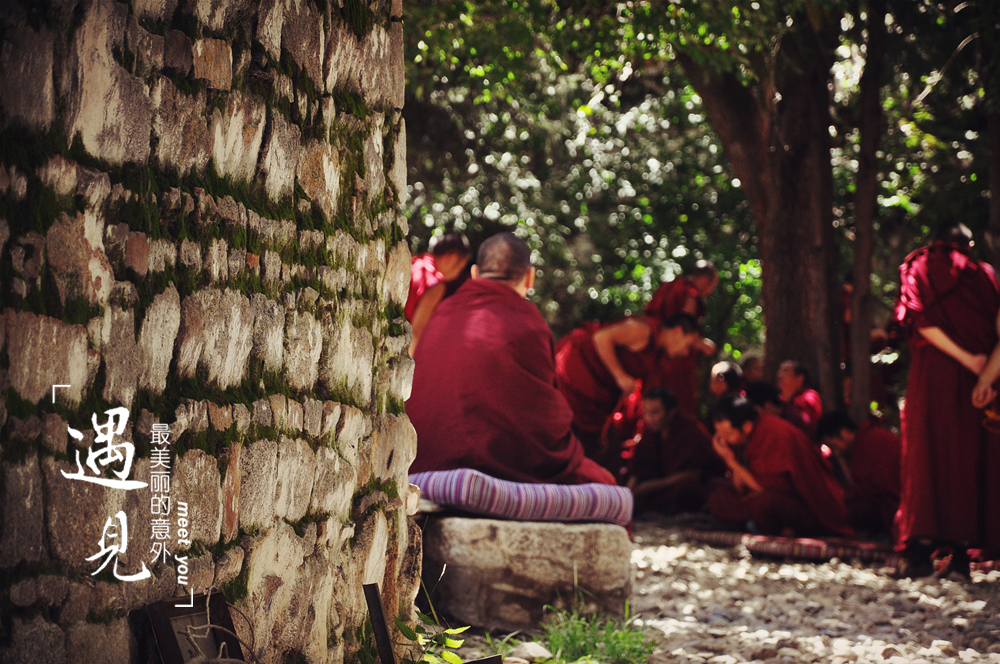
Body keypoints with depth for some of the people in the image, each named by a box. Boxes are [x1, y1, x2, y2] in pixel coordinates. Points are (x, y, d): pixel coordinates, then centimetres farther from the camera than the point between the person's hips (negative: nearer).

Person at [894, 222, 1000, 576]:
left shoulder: (919, 269, 10)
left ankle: (922, 546, -14)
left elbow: (921, 322, -7)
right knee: (970, 457, 5)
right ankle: (961, 549, 0)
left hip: (932, 374, -1)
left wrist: (967, 359, -11)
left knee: (928, 457, -3)